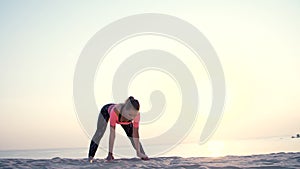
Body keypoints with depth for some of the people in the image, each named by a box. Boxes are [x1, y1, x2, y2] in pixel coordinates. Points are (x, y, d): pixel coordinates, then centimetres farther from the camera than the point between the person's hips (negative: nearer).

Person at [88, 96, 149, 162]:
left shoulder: (136, 114, -38)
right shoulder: (115, 111, -48)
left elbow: (135, 134, -27)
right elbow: (112, 133, -43)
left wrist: (138, 152, -24)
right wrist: (110, 153, -39)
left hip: (122, 116, 3)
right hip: (107, 110, -3)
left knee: (131, 135, 0)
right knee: (99, 133, -19)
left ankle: (143, 155, 13)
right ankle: (91, 156, -9)